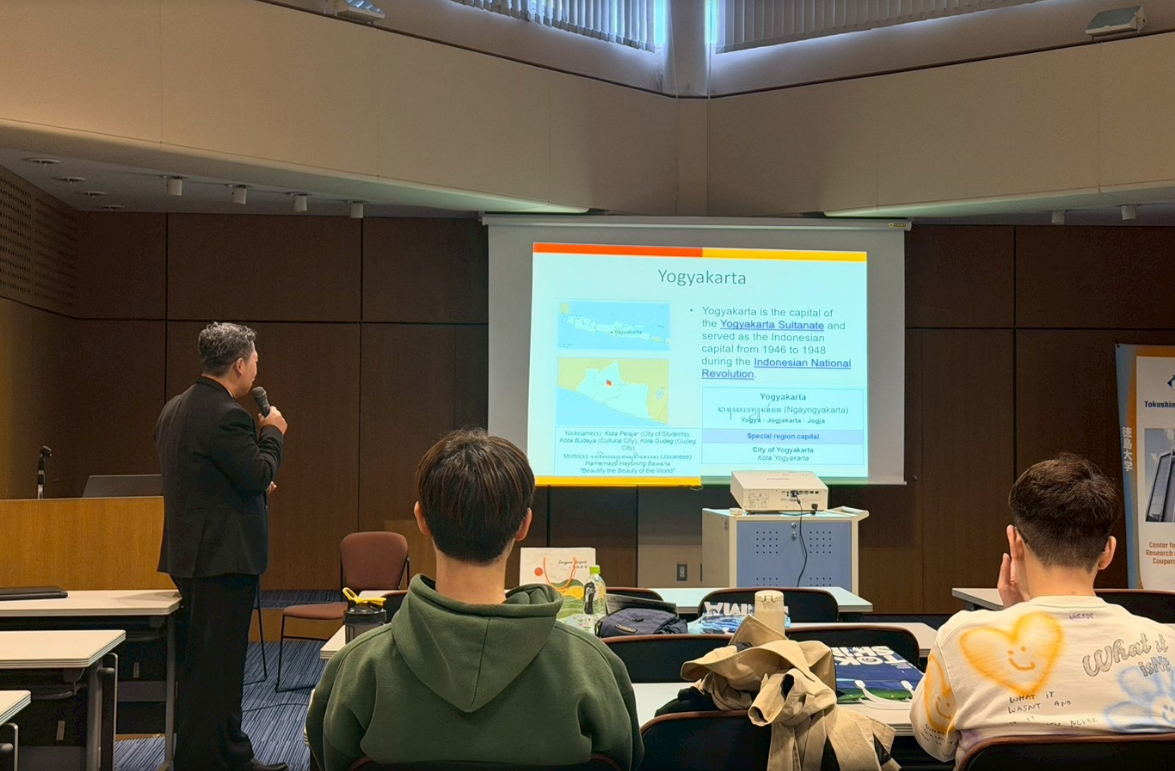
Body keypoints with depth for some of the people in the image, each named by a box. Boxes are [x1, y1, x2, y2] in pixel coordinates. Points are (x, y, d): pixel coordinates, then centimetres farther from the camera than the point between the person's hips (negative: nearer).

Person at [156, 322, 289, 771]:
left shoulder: (174, 409, 12)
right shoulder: (226, 415, -19)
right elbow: (260, 475, -19)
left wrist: (253, 487, 21)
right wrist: (273, 433, -4)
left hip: (190, 554, 11)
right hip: (224, 556, -10)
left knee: (202, 662, 17)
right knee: (215, 665, -3)